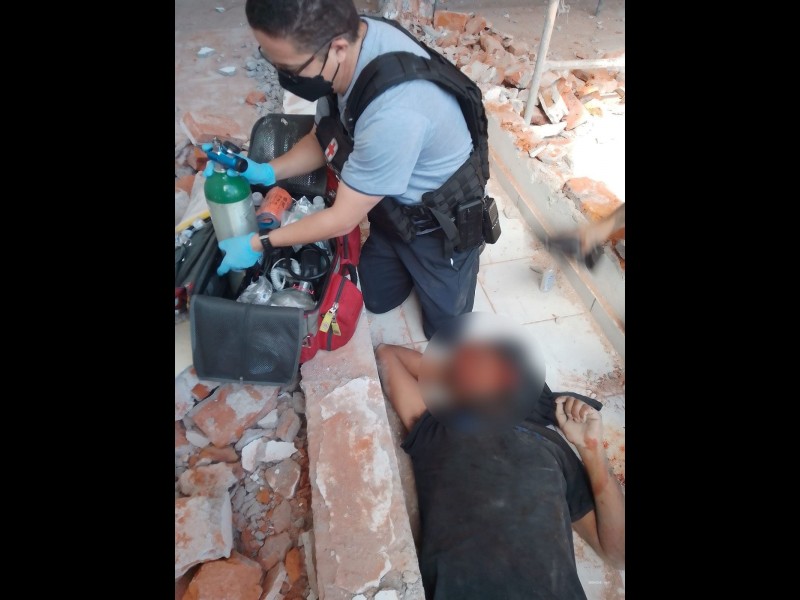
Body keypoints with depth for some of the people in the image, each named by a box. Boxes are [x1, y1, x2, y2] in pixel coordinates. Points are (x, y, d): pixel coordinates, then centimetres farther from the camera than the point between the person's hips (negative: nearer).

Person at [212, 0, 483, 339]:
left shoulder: (393, 112, -42)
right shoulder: (346, 39, -16)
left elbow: (342, 219, -28)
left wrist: (258, 244, -17)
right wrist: (266, 171, -14)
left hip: (443, 221, -6)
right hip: (394, 206, 7)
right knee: (378, 300, 16)